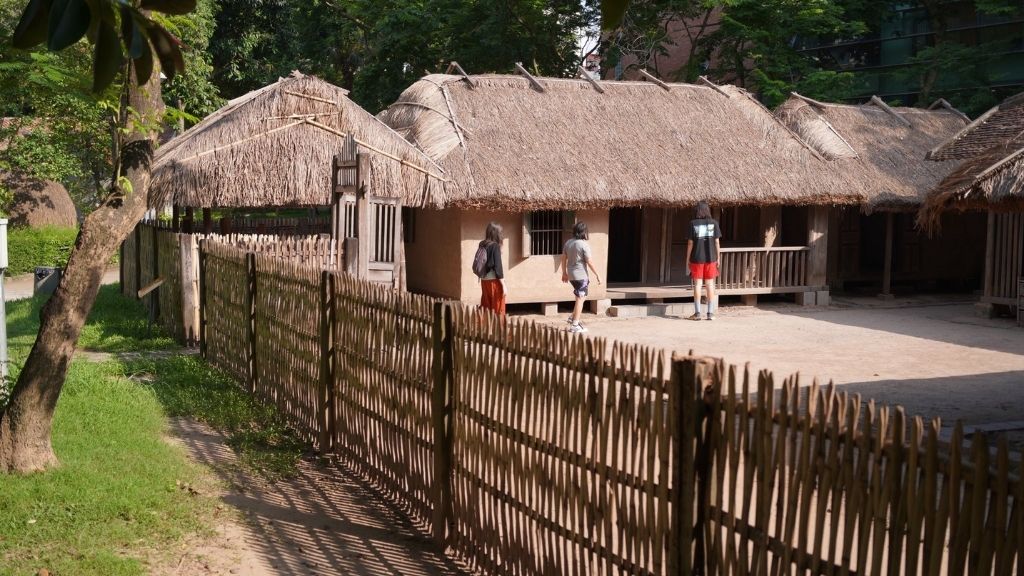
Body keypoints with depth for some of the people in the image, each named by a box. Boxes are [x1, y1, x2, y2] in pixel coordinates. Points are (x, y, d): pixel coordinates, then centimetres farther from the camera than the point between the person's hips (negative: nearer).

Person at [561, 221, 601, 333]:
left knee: (582, 296, 23)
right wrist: (597, 274, -6)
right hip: (581, 275, -8)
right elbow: (589, 262, -14)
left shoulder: (568, 243, 5)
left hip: (571, 275, 8)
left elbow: (564, 258, 11)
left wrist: (564, 273, 21)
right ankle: (574, 325, 0)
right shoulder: (584, 244, -15)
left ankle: (573, 318, 19)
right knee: (580, 299, -1)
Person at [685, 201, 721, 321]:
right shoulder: (714, 223, 0)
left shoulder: (693, 223, -4)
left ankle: (697, 313, 3)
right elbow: (717, 242, 0)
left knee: (697, 284, 3)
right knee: (710, 285, 7)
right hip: (710, 258, 1)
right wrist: (718, 258, 9)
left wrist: (687, 260, 3)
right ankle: (710, 313, 7)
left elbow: (690, 243, -4)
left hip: (697, 258, -1)